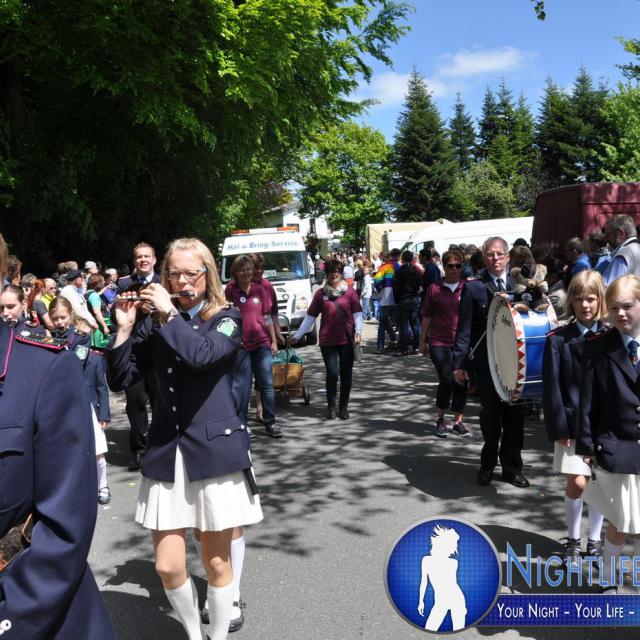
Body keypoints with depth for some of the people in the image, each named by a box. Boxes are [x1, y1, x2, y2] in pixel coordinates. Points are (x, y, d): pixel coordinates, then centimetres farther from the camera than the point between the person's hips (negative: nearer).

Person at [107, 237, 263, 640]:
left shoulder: (227, 319, -1)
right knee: (168, 566, 4)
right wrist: (125, 327, -7)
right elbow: (120, 380, 3)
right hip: (165, 454, 3)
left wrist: (169, 312, -15)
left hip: (216, 451, -3)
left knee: (216, 562, 8)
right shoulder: (155, 322, 8)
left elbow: (202, 354, -23)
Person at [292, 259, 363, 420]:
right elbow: (310, 317, 10)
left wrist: (358, 331, -12)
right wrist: (297, 336, 8)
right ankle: (331, 406, 13)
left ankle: (343, 407, 19)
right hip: (327, 341, 0)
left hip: (347, 340, 0)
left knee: (346, 374, 5)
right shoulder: (321, 294, 7)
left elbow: (357, 314, 3)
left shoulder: (350, 292, 4)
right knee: (332, 373, -6)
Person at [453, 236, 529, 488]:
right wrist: (459, 363, -7)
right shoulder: (473, 288, -1)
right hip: (486, 363, -2)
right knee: (490, 416, 8)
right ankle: (488, 464, 27)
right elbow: (464, 329, -3)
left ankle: (511, 467, 22)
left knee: (515, 415, 7)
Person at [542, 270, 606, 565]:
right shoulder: (559, 339, -3)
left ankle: (594, 540, 26)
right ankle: (573, 539, 17)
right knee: (577, 482, -4)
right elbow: (551, 386, -5)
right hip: (573, 424, -2)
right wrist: (559, 428, -9)